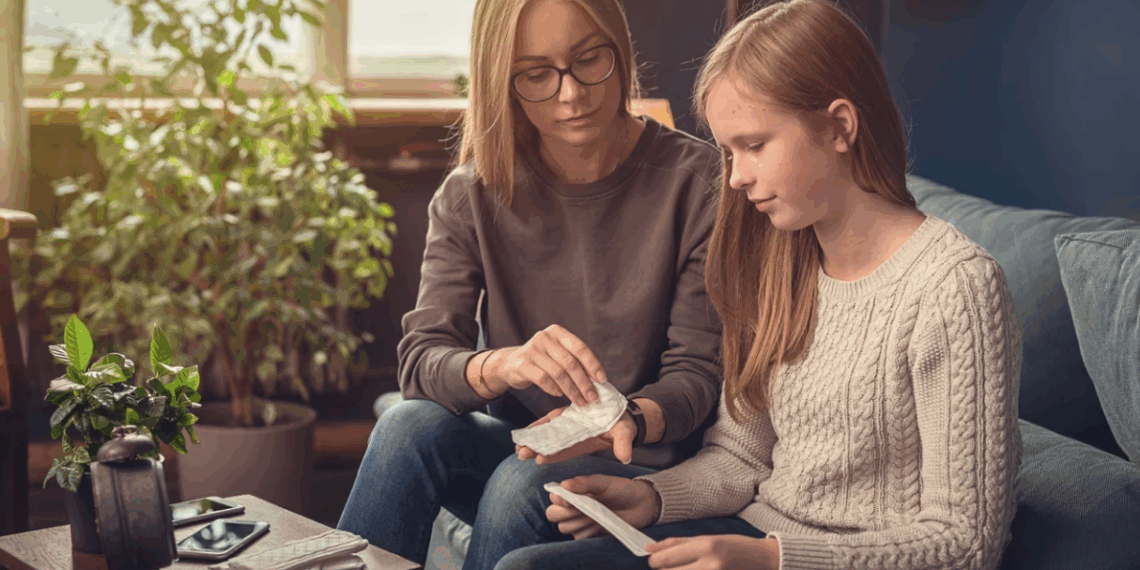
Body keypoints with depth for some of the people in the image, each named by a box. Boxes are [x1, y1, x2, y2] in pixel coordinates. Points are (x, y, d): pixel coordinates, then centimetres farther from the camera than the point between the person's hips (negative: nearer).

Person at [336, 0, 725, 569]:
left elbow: (699, 369, -9)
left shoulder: (695, 180, -10)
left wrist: (633, 421, -32)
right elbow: (420, 360, -11)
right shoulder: (472, 194, -2)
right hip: (515, 445, 3)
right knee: (410, 425, -27)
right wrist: (500, 365, -34)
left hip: (641, 463, -2)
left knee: (523, 480, -31)